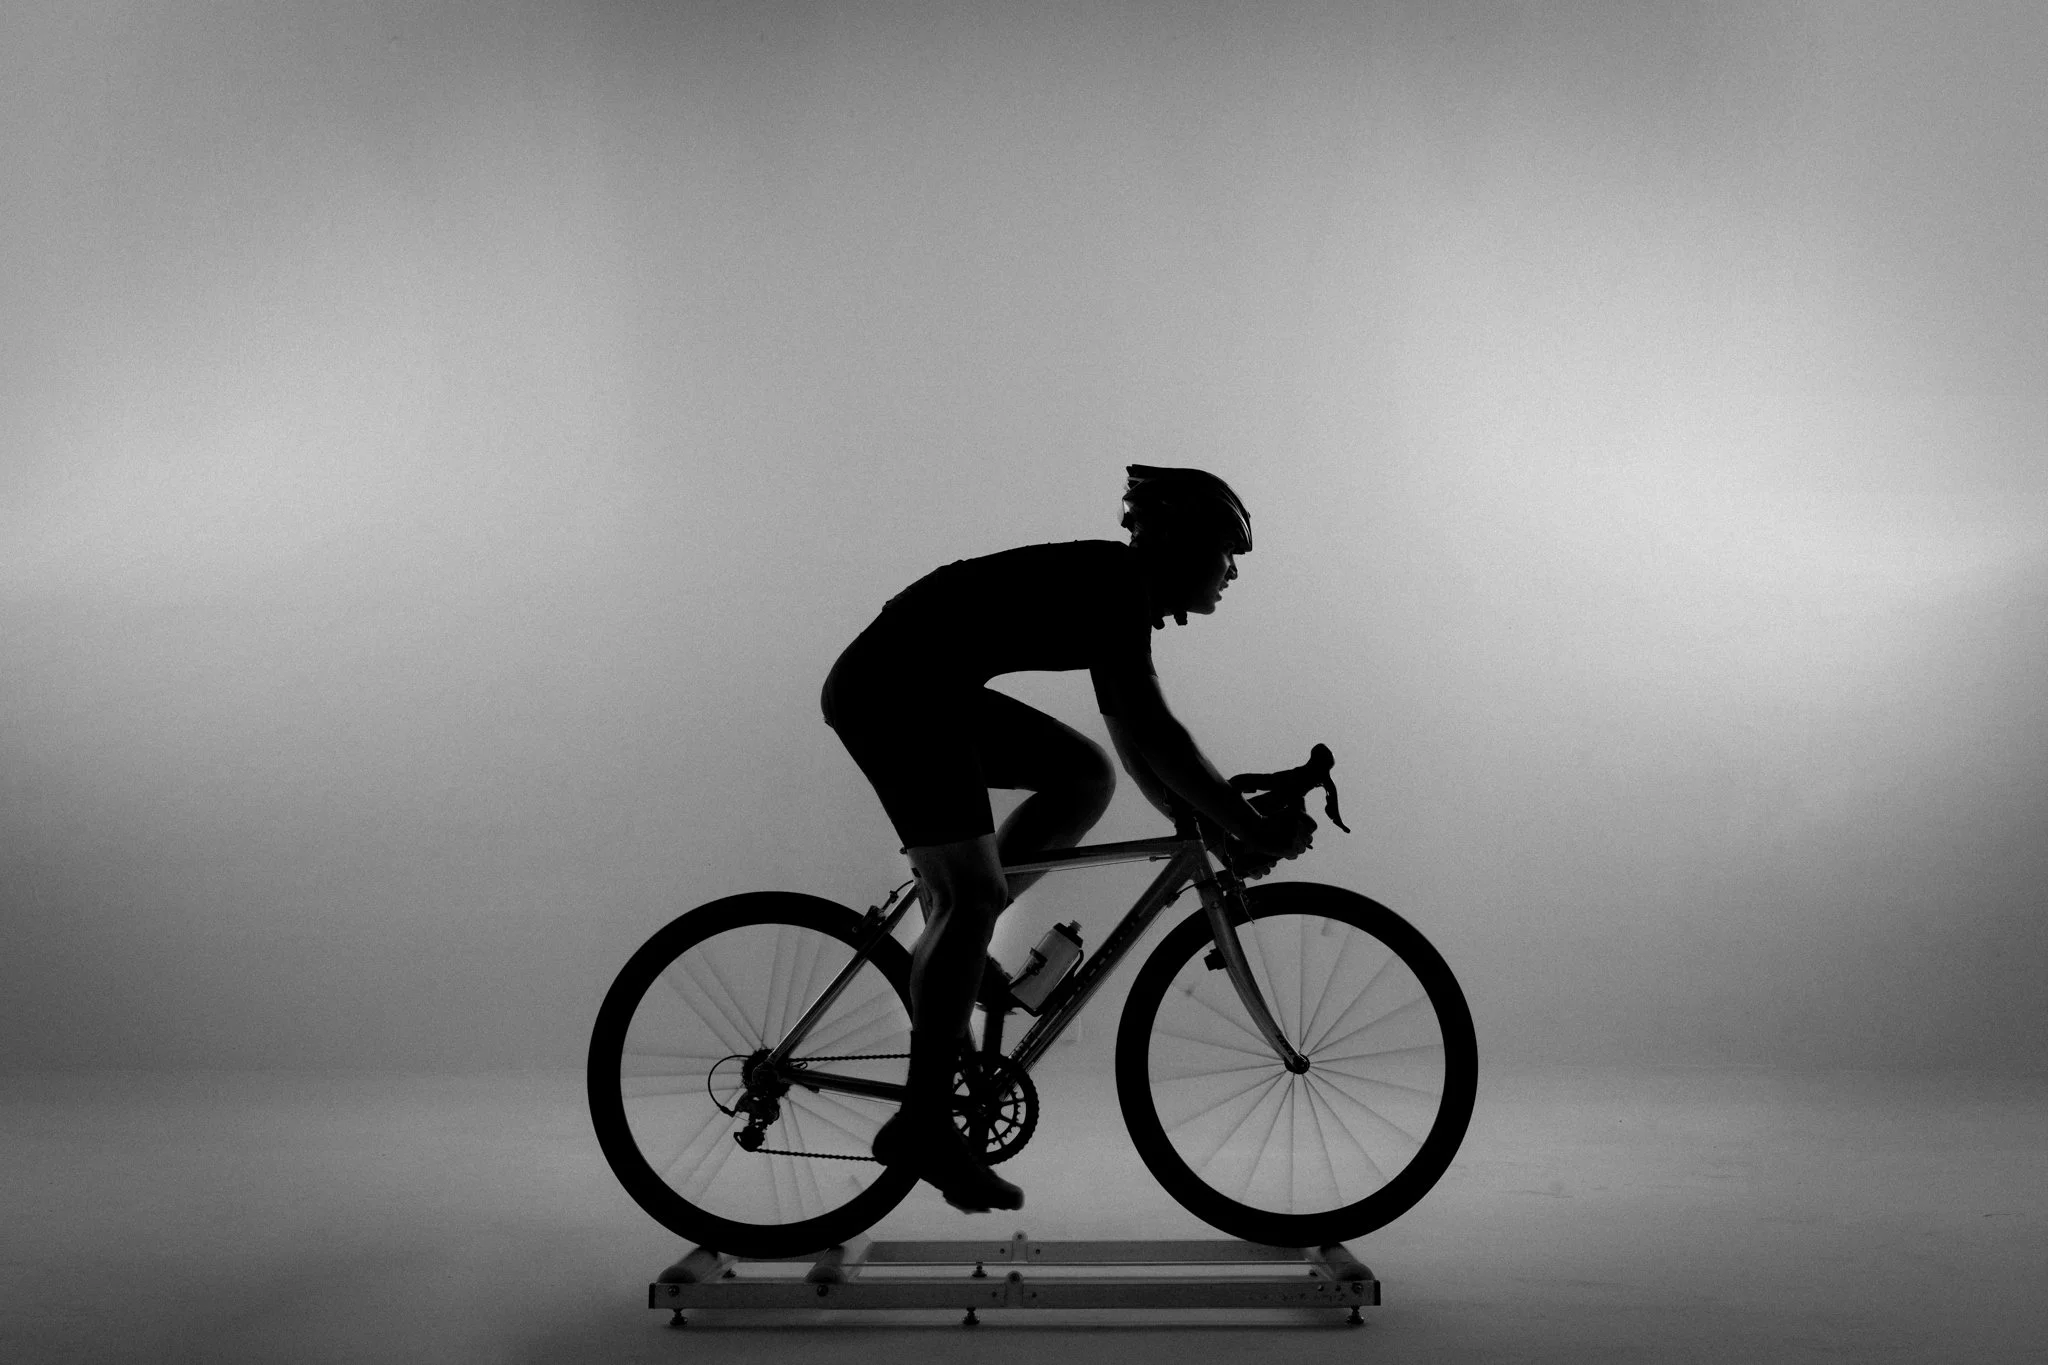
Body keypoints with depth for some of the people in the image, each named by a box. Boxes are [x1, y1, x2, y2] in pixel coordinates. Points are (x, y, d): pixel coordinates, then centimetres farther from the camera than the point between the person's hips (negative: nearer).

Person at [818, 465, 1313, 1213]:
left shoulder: (1117, 593, 16)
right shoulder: (1116, 582, -13)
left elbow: (1133, 741, 22)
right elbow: (1151, 729, -20)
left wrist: (1206, 823, 18)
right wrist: (1251, 826, -16)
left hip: (929, 691, 10)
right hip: (890, 687, -10)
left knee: (1086, 776, 8)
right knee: (972, 896, -10)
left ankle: (949, 951, 9)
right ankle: (923, 1123, -4)